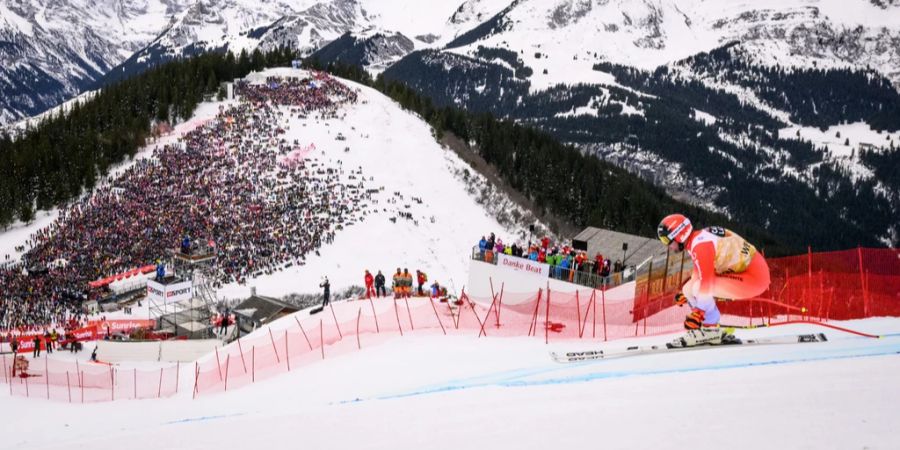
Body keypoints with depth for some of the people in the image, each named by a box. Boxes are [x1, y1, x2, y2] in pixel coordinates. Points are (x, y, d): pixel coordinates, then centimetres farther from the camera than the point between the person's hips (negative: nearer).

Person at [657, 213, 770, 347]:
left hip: (754, 278, -10)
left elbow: (706, 280, -25)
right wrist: (687, 292, 26)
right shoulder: (698, 239, 8)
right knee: (689, 288, 8)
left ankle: (709, 330, -9)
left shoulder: (700, 244, -21)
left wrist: (698, 312, -23)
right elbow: (700, 273, 23)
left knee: (699, 288, -21)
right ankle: (714, 333, 5)